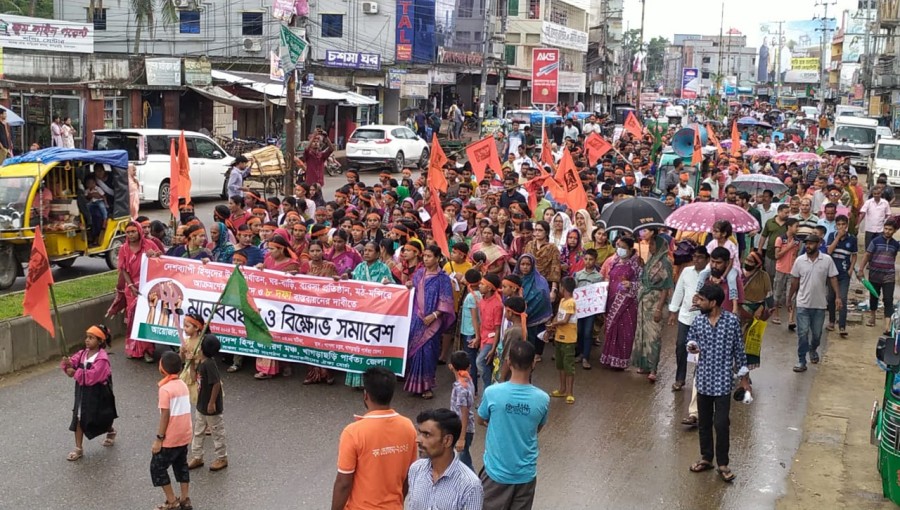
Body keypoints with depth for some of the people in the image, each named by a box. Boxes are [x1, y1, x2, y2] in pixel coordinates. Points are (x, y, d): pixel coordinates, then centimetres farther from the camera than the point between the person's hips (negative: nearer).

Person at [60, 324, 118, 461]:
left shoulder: (102, 358, -22)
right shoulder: (82, 354, 1)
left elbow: (92, 376, -28)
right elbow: (73, 364, -4)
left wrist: (76, 373, -26)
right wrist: (67, 364, -26)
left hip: (98, 394, -6)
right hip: (82, 392, 6)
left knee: (101, 419, 15)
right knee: (79, 419, 2)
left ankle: (111, 432, 47)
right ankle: (78, 449, 11)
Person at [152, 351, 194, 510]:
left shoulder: (165, 389, -19)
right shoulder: (183, 385, 4)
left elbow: (165, 415, -19)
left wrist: (158, 439, -12)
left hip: (171, 438, -7)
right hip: (185, 435, 7)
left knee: (157, 467, 8)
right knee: (181, 465, 20)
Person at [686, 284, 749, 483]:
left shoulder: (732, 321, -10)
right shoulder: (698, 321, -1)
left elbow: (739, 349, -1)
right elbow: (691, 341, 14)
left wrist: (743, 377, 3)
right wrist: (692, 347, -10)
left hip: (723, 381, -4)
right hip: (703, 380, 4)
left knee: (721, 424, -3)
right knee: (704, 422, 14)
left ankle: (722, 464, 13)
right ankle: (706, 458, 29)